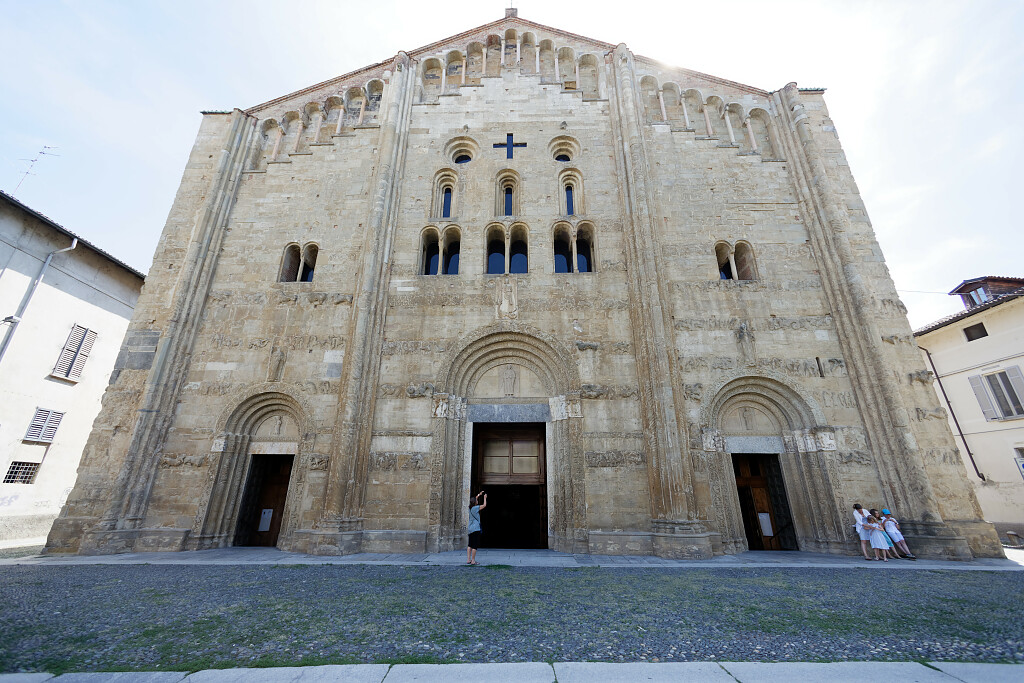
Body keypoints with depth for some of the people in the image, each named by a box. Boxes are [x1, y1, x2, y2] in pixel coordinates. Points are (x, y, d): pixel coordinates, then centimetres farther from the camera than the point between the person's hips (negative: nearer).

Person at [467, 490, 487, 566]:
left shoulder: (470, 508, 9)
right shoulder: (476, 508, -12)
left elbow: (474, 500, 27)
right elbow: (484, 505, -4)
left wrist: (479, 495, 30)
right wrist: (485, 497, 8)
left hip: (470, 529, 8)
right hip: (476, 529, -8)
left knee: (470, 545, 11)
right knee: (475, 545, -4)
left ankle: (468, 559, 12)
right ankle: (473, 561, -3)